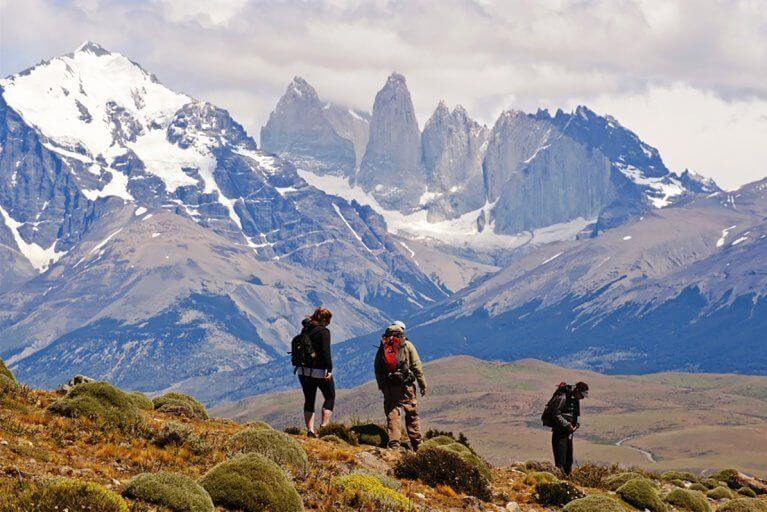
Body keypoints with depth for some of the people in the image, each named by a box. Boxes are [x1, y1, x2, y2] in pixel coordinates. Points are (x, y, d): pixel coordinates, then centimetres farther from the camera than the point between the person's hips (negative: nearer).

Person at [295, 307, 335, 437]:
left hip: (303, 371, 6)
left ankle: (310, 429, 2)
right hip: (319, 371, -6)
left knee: (309, 400, 11)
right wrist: (329, 370, -20)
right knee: (330, 397, 11)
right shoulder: (324, 331, -13)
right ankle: (324, 424, -1)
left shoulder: (305, 330, 8)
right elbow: (326, 352, -20)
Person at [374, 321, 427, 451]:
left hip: (388, 386, 2)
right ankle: (416, 444, 9)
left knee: (392, 414, 5)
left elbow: (377, 367, 10)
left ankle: (394, 443, -3)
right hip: (405, 386, -2)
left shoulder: (383, 346, 7)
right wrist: (423, 384, 2)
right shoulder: (407, 345, -2)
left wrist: (381, 385, 19)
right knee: (412, 413, 7)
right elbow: (417, 366, -4)